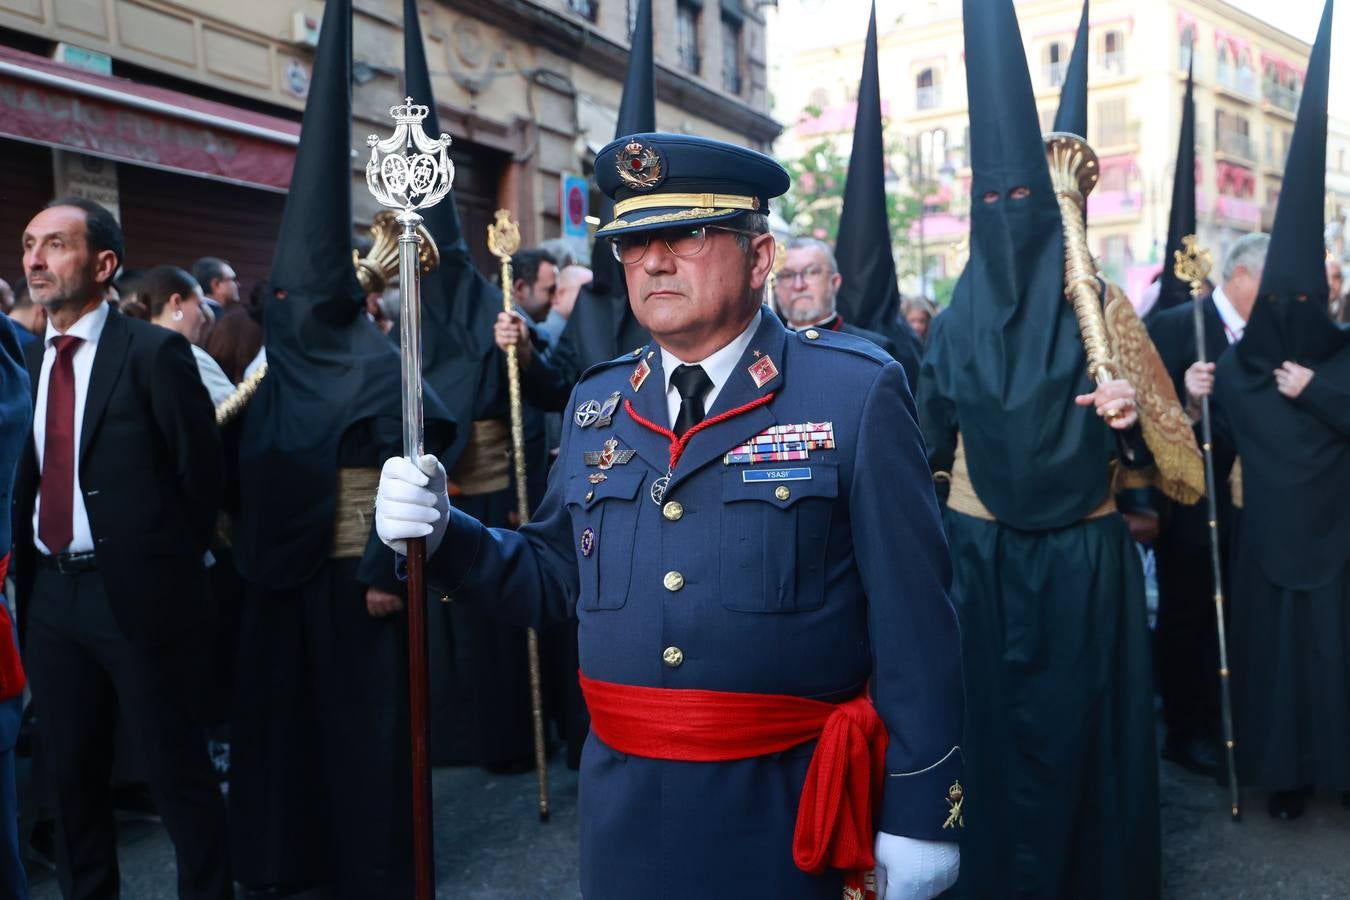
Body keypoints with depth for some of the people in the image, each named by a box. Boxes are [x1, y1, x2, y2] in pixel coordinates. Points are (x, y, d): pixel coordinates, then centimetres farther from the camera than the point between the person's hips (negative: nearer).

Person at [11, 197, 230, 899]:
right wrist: (27, 566, 5)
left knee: (177, 772, 4)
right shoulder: (30, 360, 10)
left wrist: (165, 563, -1)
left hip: (136, 594, -6)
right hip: (51, 592, 6)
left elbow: (203, 470, -7)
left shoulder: (153, 353, -9)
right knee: (70, 770, 18)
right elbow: (30, 479, 13)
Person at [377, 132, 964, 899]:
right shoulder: (597, 403, 5)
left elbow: (915, 625, -11)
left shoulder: (857, 393, -10)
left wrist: (921, 813, -9)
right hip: (624, 803, 5)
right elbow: (557, 576, 12)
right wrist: (444, 534, -5)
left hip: (787, 808, -4)